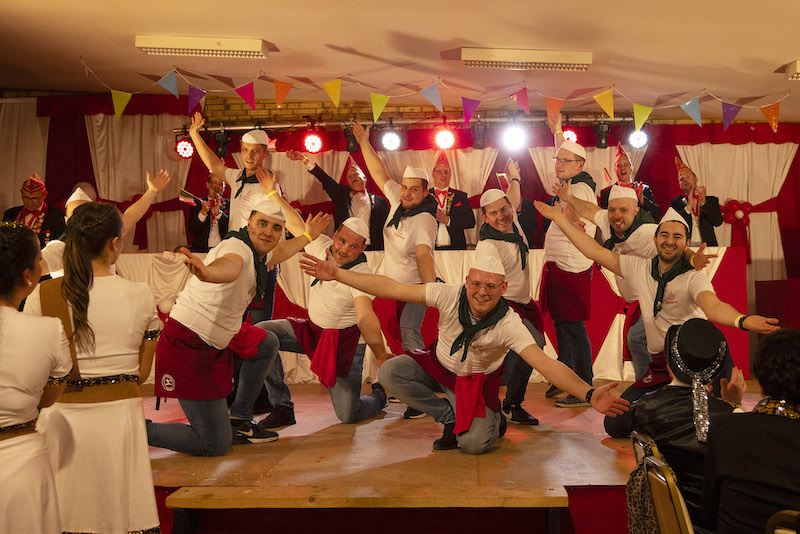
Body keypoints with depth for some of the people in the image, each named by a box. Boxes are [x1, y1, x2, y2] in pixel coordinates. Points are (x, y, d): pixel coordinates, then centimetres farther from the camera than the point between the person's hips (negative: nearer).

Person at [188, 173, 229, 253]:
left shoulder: (229, 204, 10)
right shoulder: (198, 203, 10)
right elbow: (191, 231, 0)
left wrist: (218, 212, -14)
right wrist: (203, 212, -12)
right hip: (201, 249, 1)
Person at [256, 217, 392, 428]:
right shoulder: (320, 245, -9)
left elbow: (365, 317, -38)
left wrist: (381, 354, -52)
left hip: (345, 341, -5)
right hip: (313, 330, 6)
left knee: (348, 416, -8)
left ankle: (378, 395, 31)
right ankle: (282, 406, -6)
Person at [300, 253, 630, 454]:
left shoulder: (508, 325, -29)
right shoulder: (450, 295, -24)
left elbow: (546, 364, -38)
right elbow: (391, 288, -23)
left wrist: (589, 394, -55)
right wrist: (336, 274, -26)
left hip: (476, 381, -3)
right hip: (438, 365, 3)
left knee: (474, 443, -25)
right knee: (389, 373, -21)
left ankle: (493, 421, 15)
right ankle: (449, 418, -3)